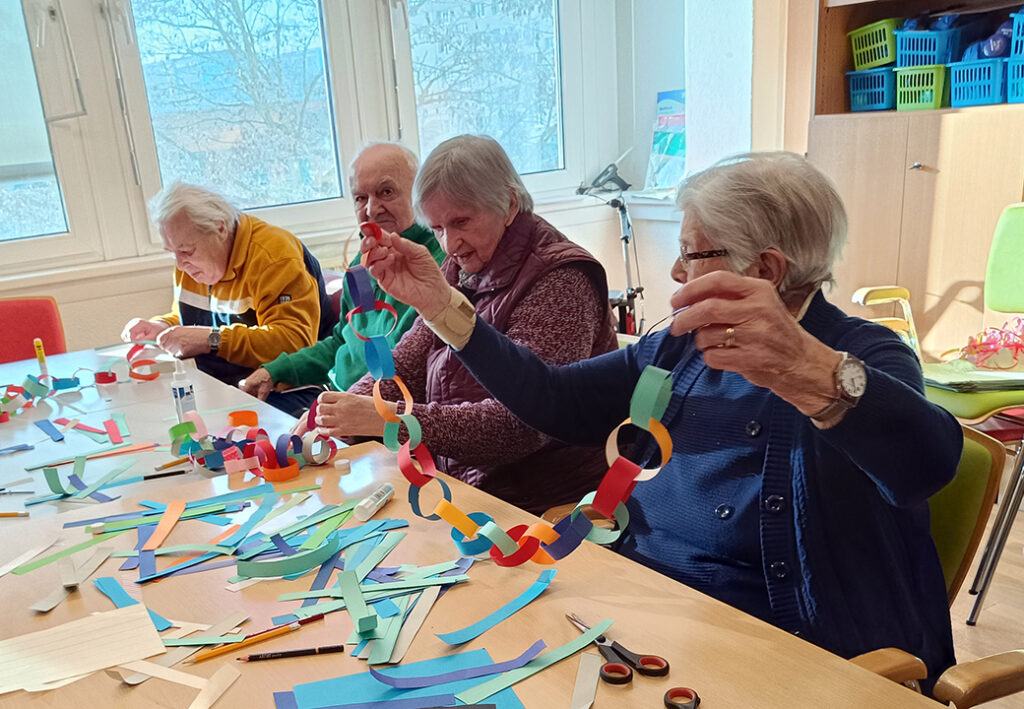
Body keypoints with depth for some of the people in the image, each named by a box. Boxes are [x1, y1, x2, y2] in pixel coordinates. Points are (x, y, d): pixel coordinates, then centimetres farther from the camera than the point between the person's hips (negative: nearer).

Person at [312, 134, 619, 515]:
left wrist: (389, 419, -31)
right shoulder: (460, 269, 8)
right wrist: (346, 406, -13)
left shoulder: (560, 282, -17)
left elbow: (521, 422, -26)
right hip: (457, 484, 7)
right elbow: (407, 362, 7)